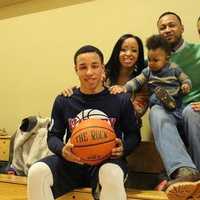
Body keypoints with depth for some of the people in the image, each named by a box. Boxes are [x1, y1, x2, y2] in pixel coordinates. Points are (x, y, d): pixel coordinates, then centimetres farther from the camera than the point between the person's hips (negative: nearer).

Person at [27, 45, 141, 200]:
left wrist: (123, 148, -13)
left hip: (106, 160, -2)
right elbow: (53, 136, 11)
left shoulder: (121, 100, 3)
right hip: (72, 161, 3)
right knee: (36, 172, -26)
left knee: (113, 176, -39)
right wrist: (62, 150, -13)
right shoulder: (63, 101, 7)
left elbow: (134, 134, 10)